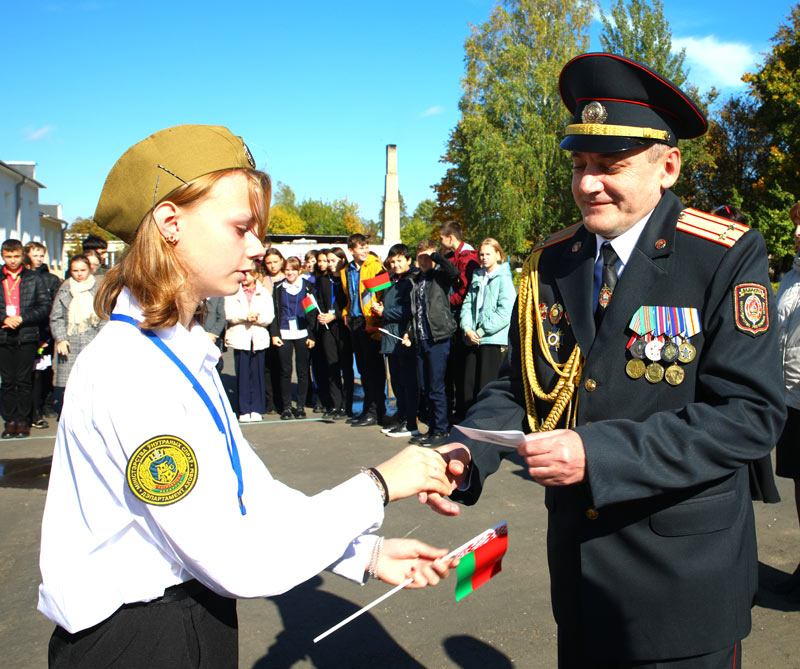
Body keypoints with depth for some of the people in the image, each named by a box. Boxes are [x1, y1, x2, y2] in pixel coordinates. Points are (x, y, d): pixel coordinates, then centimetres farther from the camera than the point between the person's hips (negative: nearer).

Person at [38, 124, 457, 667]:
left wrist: (368, 554, -4)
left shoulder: (182, 353, 6)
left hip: (196, 618, 9)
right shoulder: (129, 368, -25)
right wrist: (377, 486, -19)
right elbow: (238, 563, -27)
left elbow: (250, 494, 4)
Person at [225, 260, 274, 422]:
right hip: (239, 337, -1)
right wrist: (246, 317, -17)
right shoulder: (233, 292, 7)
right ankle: (244, 410, 4)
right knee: (242, 374, -1)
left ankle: (256, 409, 8)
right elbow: (229, 315, -5)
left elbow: (269, 317, 0)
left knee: (257, 374, 1)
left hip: (259, 338, 1)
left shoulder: (264, 293, 9)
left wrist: (256, 318, -17)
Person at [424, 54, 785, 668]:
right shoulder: (549, 265, 2)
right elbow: (518, 385, 6)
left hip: (683, 574, -4)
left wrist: (598, 454, -28)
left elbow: (751, 414, -19)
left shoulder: (729, 258, -13)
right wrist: (467, 454, -14)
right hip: (578, 561, 4)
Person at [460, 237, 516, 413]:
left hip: (493, 338, -6)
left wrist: (482, 331, -12)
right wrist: (467, 329, -3)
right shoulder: (477, 278, 18)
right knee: (469, 386, 5)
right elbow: (467, 304, 13)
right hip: (473, 339, 6)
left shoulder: (503, 278, -2)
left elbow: (505, 311, -12)